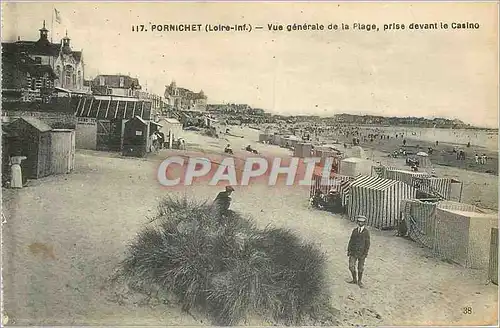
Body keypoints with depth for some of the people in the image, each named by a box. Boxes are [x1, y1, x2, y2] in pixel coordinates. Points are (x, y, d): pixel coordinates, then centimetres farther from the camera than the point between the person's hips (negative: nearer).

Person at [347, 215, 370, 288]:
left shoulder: (366, 232, -8)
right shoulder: (354, 230, 2)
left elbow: (367, 243, -7)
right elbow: (351, 240, 6)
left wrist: (365, 253, -11)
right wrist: (348, 250, 3)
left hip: (361, 253, -3)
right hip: (353, 252, 3)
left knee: (360, 268, 8)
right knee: (351, 266, 1)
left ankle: (360, 282, 25)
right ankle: (354, 280, 22)